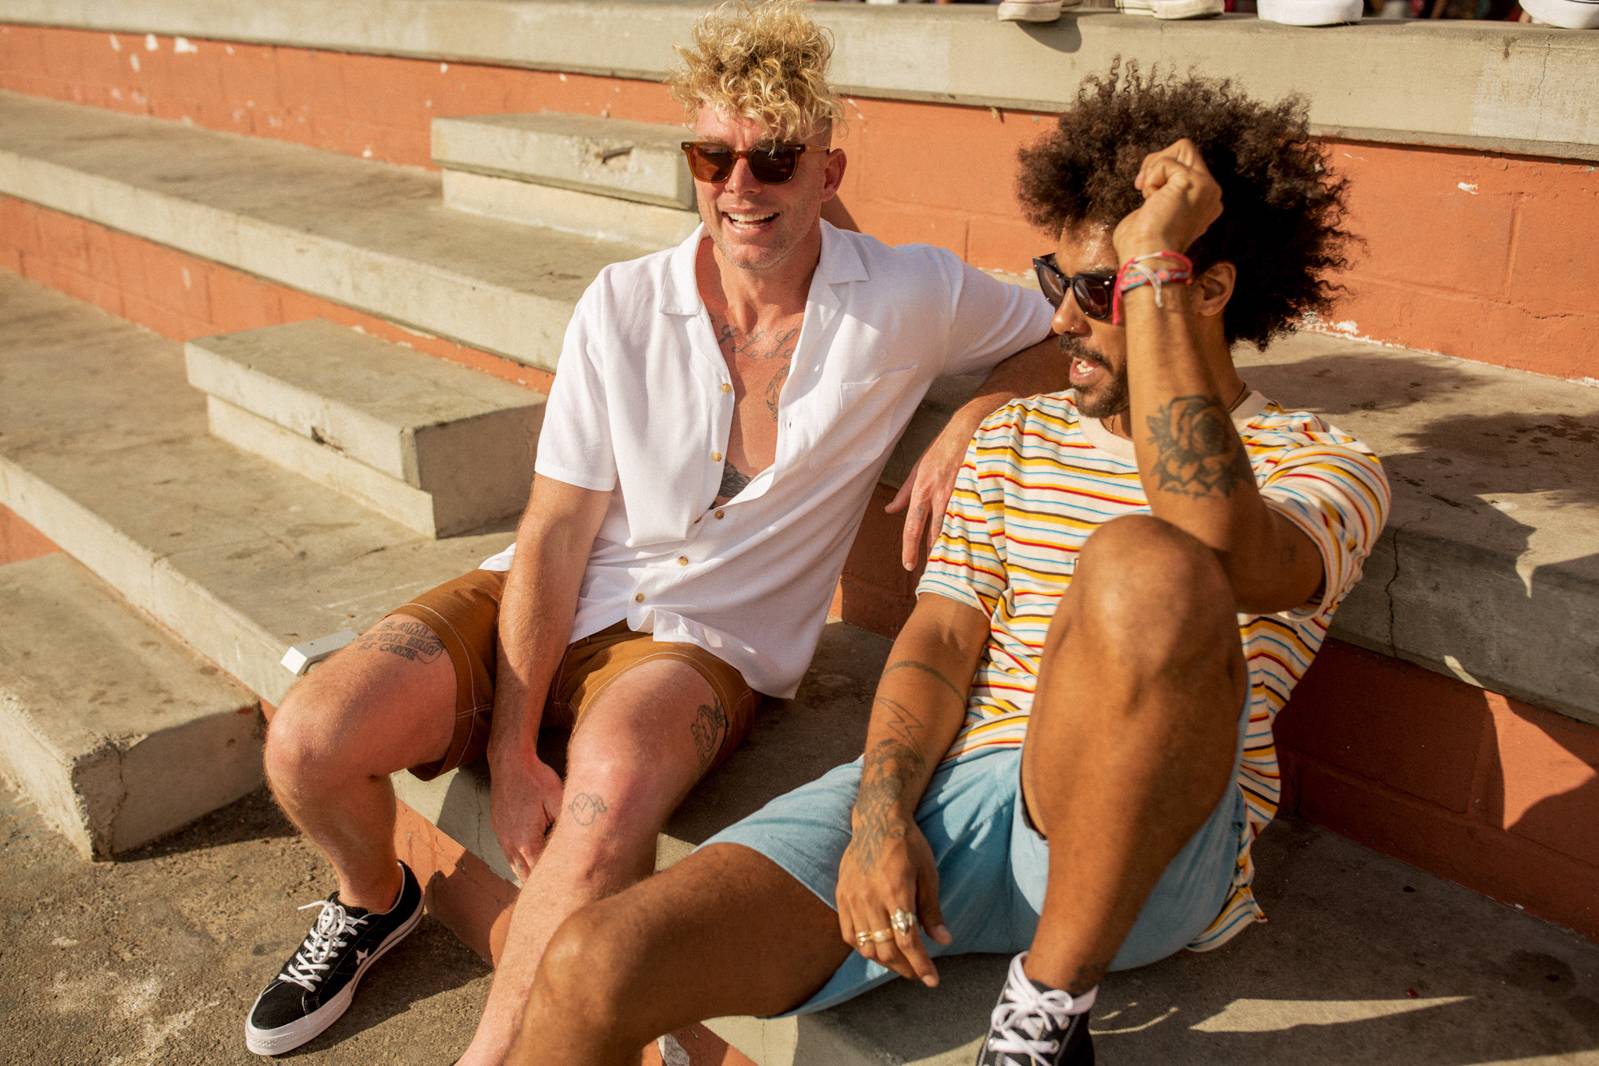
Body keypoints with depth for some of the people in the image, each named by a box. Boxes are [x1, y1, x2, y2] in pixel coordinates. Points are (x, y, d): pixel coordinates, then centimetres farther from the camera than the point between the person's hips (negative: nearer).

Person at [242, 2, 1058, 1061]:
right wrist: (510, 754, -11)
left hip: (710, 640, -2)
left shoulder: (908, 300, -7)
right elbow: (553, 537, -6)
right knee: (308, 743, -17)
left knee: (615, 775, -37)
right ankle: (374, 897, 20)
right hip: (540, 606, 2)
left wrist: (969, 425, -13)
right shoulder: (624, 307, -6)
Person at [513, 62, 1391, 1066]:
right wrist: (880, 816, -9)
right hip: (948, 789, 4)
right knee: (591, 969, -20)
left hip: (1139, 862, -3)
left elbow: (1221, 552, -21)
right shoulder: (1017, 436, 20)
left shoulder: (1322, 463, 5)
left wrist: (1152, 267, -16)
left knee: (1142, 565, -36)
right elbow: (940, 641, 10)